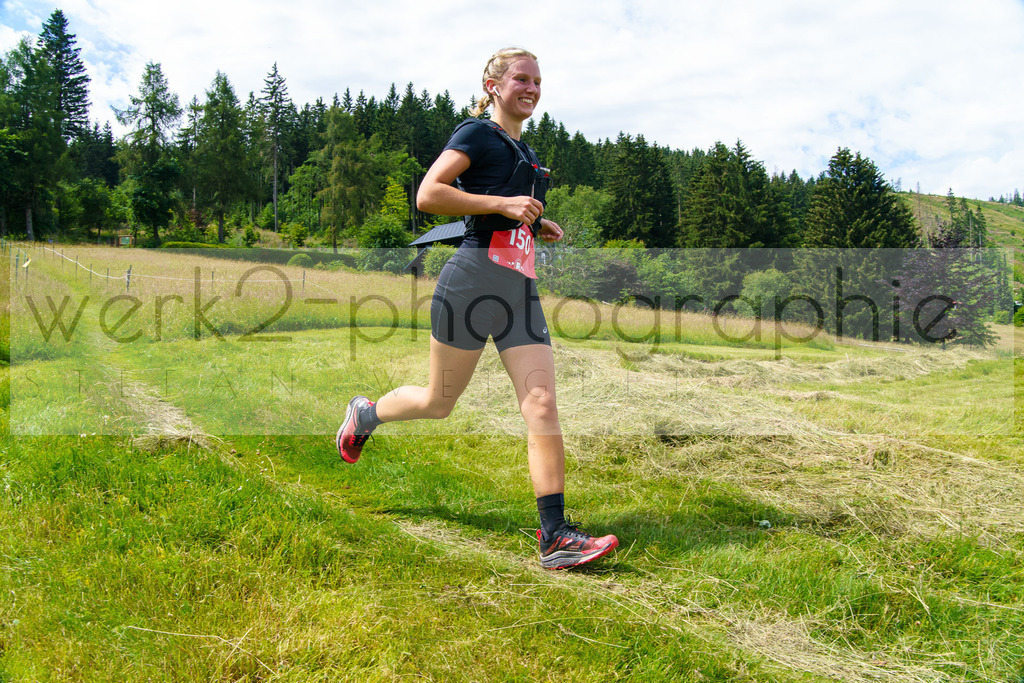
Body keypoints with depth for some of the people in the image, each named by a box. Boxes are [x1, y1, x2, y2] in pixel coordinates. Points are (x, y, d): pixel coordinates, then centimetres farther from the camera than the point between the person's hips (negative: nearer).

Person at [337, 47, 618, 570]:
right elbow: (427, 195, -12)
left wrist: (536, 226, 16)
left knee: (542, 404, -8)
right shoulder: (476, 134, 1)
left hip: (521, 290, 7)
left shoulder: (525, 153, 24)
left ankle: (555, 537, -9)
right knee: (439, 403, 6)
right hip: (474, 278, -6)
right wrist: (504, 204, -16)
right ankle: (364, 413, 38)